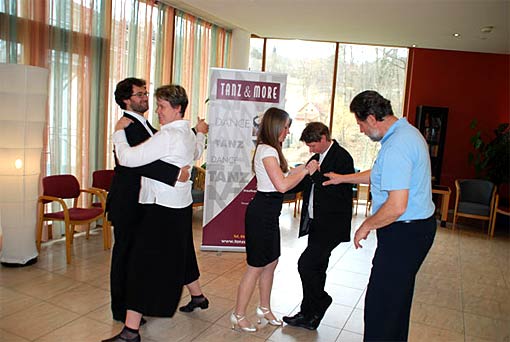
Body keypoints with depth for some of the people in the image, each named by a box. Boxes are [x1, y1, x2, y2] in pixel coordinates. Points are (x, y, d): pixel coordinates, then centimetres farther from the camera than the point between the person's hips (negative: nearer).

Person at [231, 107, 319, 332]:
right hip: (261, 213, -10)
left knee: (271, 263, 18)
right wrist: (306, 171, -15)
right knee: (256, 267, 1)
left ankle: (265, 309, 34)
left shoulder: (270, 150, 14)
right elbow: (282, 185, -26)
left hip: (269, 214, 10)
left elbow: (278, 181, 15)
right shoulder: (267, 151, -17)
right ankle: (238, 316, 17)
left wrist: (301, 170, 10)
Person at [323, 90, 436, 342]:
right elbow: (380, 175, 23)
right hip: (418, 227, 11)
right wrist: (343, 178, 28)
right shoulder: (407, 132, 9)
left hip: (404, 233, -11)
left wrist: (366, 226, -13)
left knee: (380, 304, -1)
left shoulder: (396, 147, -25)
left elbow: (397, 207, -29)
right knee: (398, 298, 24)